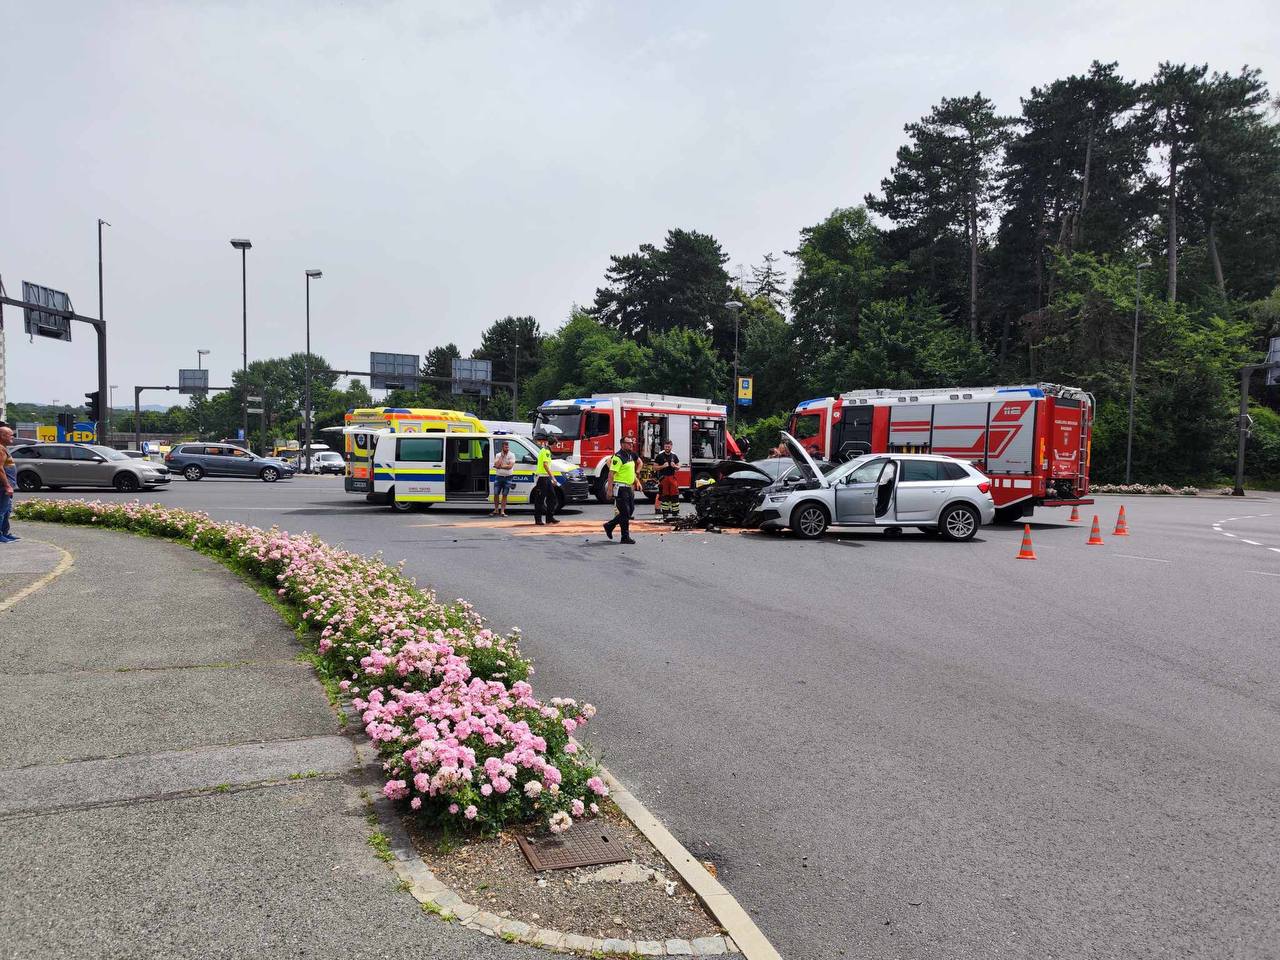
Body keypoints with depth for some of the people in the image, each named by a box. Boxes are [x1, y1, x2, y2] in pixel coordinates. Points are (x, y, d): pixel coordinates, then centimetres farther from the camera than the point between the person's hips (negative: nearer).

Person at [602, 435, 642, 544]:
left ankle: (609, 526, 24)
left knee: (630, 510, 13)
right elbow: (611, 473, -19)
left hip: (629, 488, 9)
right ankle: (625, 537, 3)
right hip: (620, 488, -9)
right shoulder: (618, 457, -15)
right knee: (624, 512, -5)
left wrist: (636, 481, 22)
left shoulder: (630, 455, 13)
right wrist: (610, 489, -23)